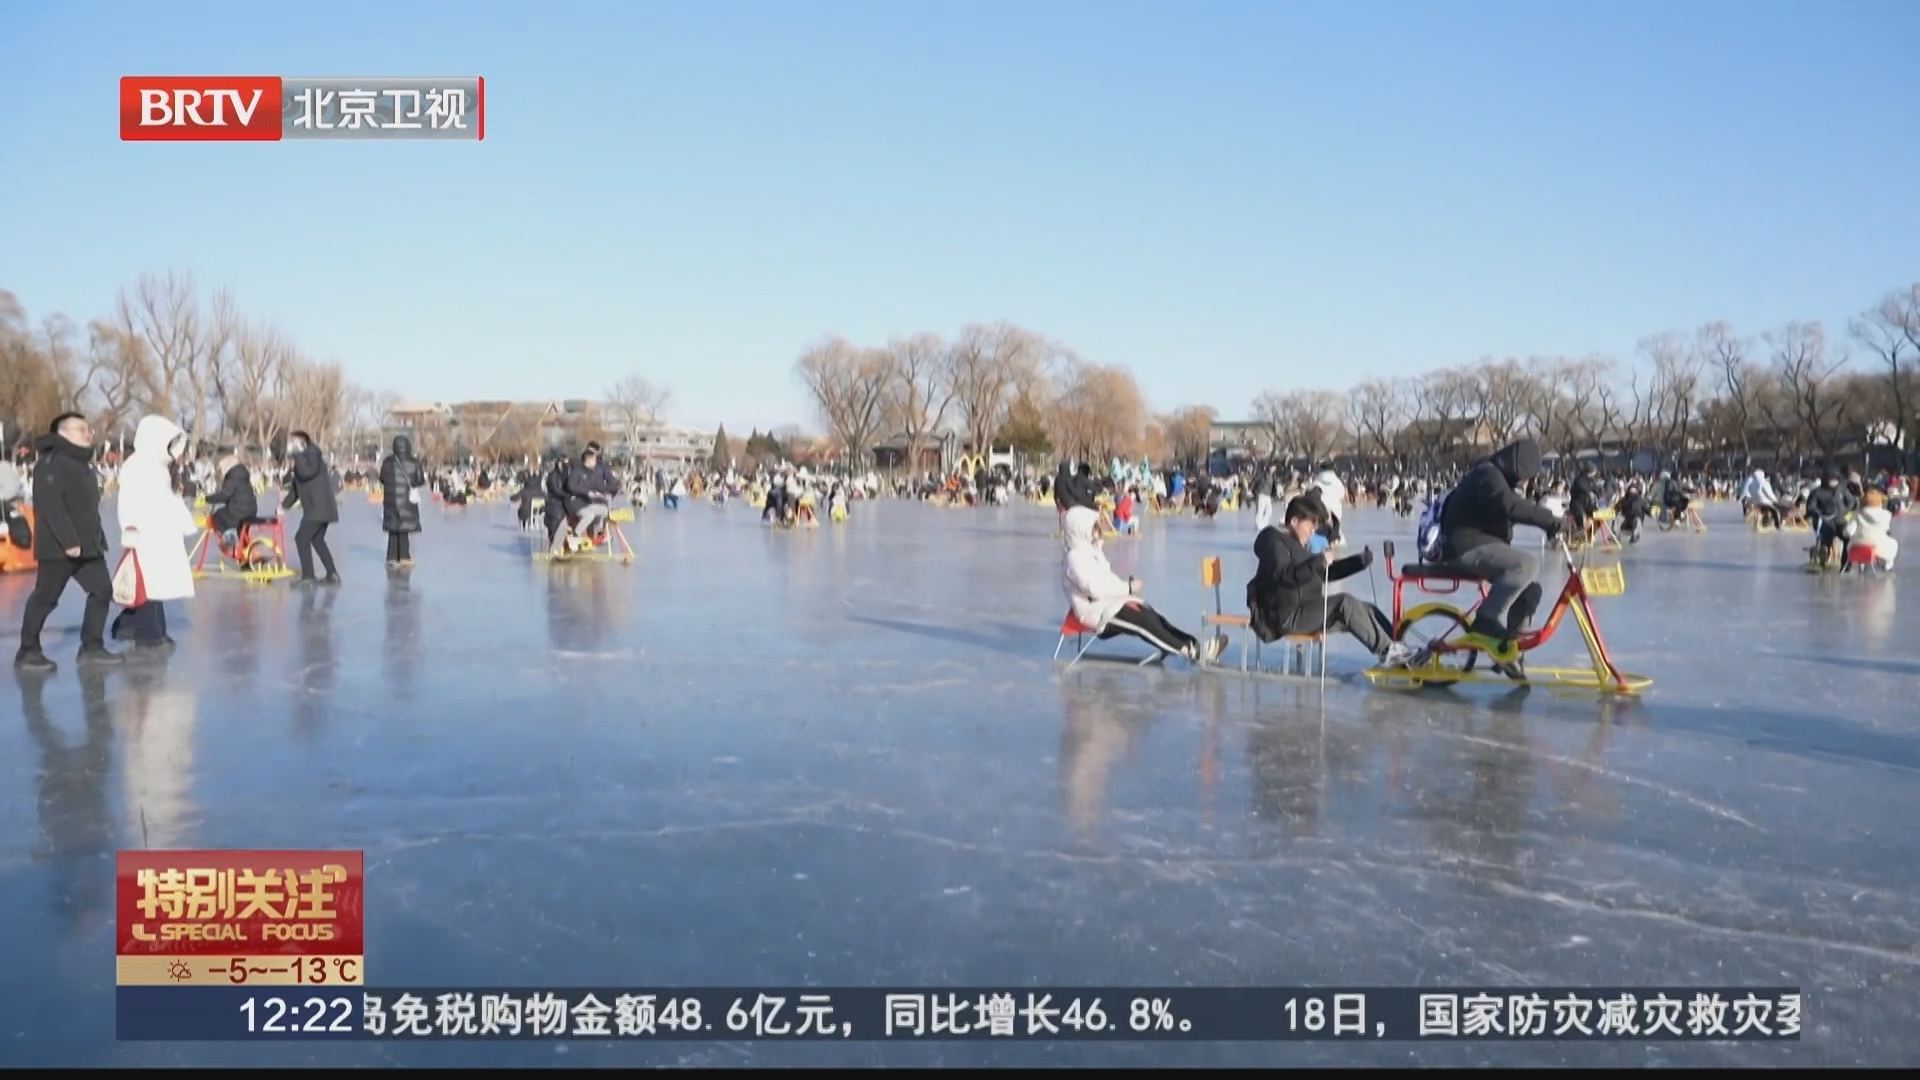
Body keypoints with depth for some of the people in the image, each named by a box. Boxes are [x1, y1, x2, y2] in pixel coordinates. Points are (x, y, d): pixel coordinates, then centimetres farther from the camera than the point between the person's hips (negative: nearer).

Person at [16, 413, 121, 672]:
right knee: (45, 598, -1)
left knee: (102, 590, 5)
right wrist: (68, 541, -25)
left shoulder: (82, 464, 18)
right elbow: (51, 506, -22)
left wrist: (97, 538, 16)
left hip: (87, 545, 9)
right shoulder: (51, 463, -13)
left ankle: (92, 647, 11)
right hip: (58, 547, -9)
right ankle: (28, 652, 9)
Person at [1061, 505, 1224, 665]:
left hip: (1109, 601, 9)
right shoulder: (1074, 557, -17)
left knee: (1151, 616, -9)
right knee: (1144, 622, -22)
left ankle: (1193, 646, -17)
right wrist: (1128, 588, -17)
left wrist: (1126, 585, 1)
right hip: (1095, 610, -9)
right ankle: (1191, 652, -24)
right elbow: (1094, 588, -25)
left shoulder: (1091, 549, 14)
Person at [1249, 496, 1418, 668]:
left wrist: (1360, 561, 13)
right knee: (1346, 602, -24)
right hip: (1288, 616, -10)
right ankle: (1387, 651, -18)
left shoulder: (1296, 544, 23)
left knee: (1366, 610, -2)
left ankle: (1398, 651, -5)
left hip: (1306, 609, 10)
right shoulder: (1274, 541, -8)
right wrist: (1319, 561, -36)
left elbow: (1327, 572, 25)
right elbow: (1284, 575, -27)